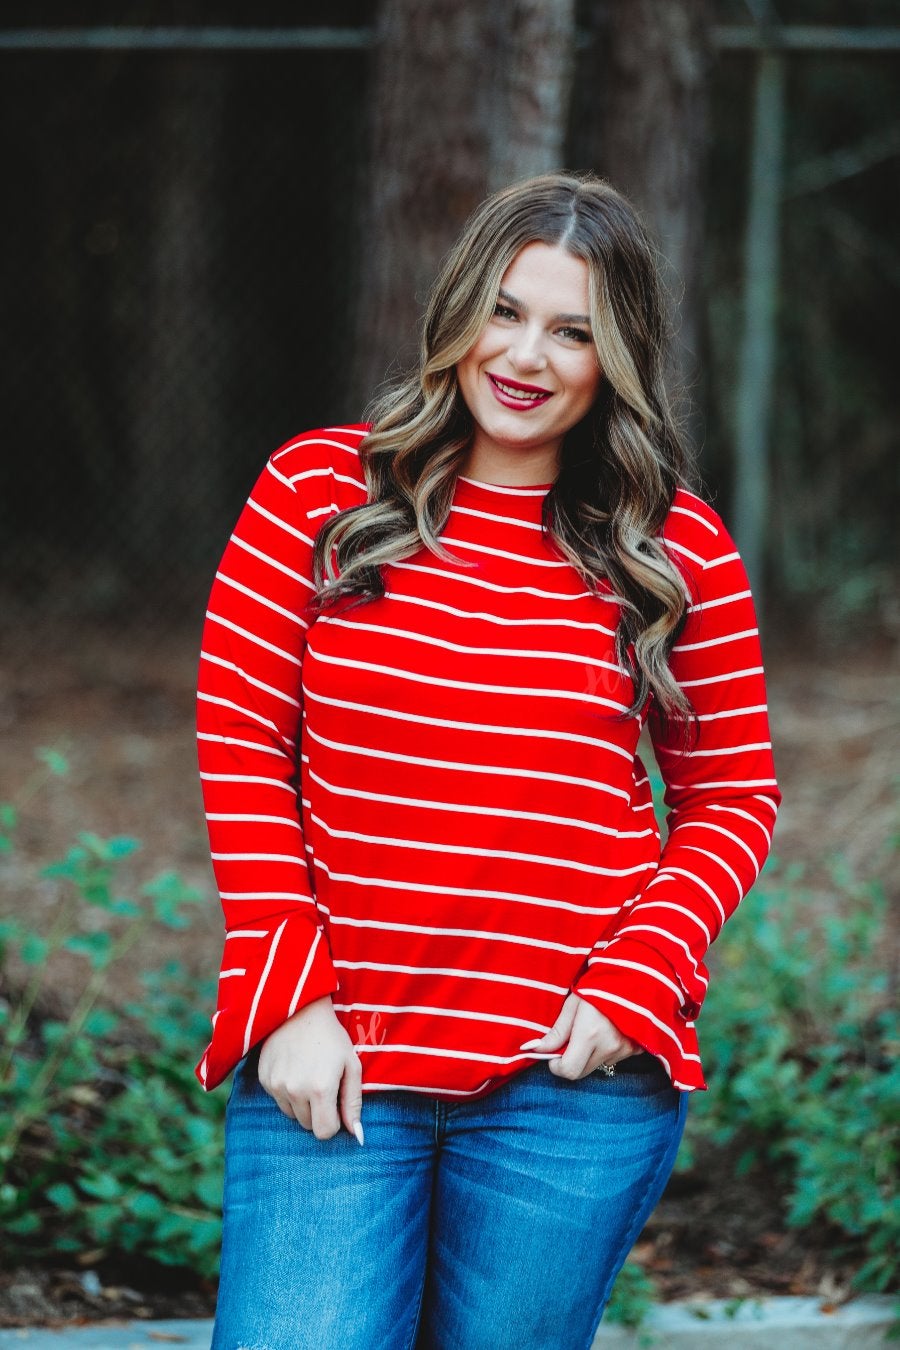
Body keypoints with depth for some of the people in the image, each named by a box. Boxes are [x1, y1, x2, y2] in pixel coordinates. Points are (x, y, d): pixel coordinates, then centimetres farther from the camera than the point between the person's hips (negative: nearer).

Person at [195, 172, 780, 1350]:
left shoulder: (678, 548, 3)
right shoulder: (318, 490, 2)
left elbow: (732, 797, 9)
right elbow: (240, 741, 2)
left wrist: (629, 989, -5)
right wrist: (292, 997, -5)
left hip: (572, 1079, 0)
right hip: (331, 1061, 0)